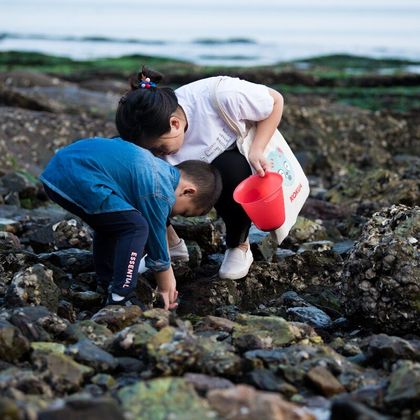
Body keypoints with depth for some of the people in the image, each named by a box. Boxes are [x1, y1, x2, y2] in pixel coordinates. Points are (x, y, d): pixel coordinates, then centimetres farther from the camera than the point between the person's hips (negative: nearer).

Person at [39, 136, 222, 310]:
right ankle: (120, 300, -6)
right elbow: (156, 239, 3)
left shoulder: (162, 169, 21)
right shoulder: (159, 193, -6)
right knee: (135, 227, -7)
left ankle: (109, 286, 33)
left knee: (109, 223, 27)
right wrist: (165, 290, 17)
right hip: (78, 180, -10)